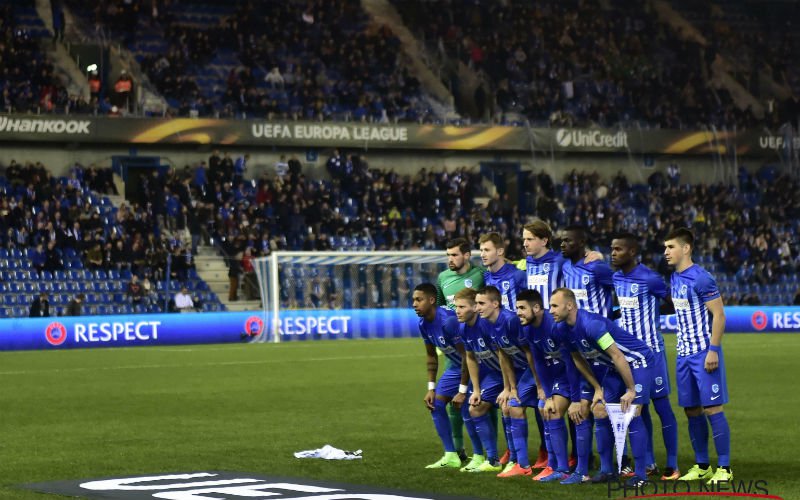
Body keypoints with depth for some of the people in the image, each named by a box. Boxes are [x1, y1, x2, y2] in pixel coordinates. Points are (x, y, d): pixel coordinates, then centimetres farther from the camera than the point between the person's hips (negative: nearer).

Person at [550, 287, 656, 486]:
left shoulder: (591, 324, -31)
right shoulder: (562, 329, -5)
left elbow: (617, 356, -28)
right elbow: (579, 360, 10)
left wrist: (631, 390, -24)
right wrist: (597, 389, 8)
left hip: (637, 362, -9)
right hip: (612, 367, 9)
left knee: (632, 414, -16)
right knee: (600, 412, 2)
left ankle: (641, 473, -10)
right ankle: (607, 469, 12)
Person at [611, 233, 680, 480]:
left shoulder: (650, 279, -14)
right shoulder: (615, 279, 6)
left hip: (650, 350, -7)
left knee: (661, 405, -3)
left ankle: (672, 466, 1)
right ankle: (648, 462, 17)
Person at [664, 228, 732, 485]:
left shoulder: (700, 278, -14)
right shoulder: (674, 278, 12)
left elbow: (719, 314, -15)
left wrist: (713, 350, -19)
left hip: (705, 353, -8)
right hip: (685, 354, 8)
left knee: (713, 409, -7)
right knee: (692, 410, 9)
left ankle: (724, 468, -2)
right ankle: (702, 466, 18)